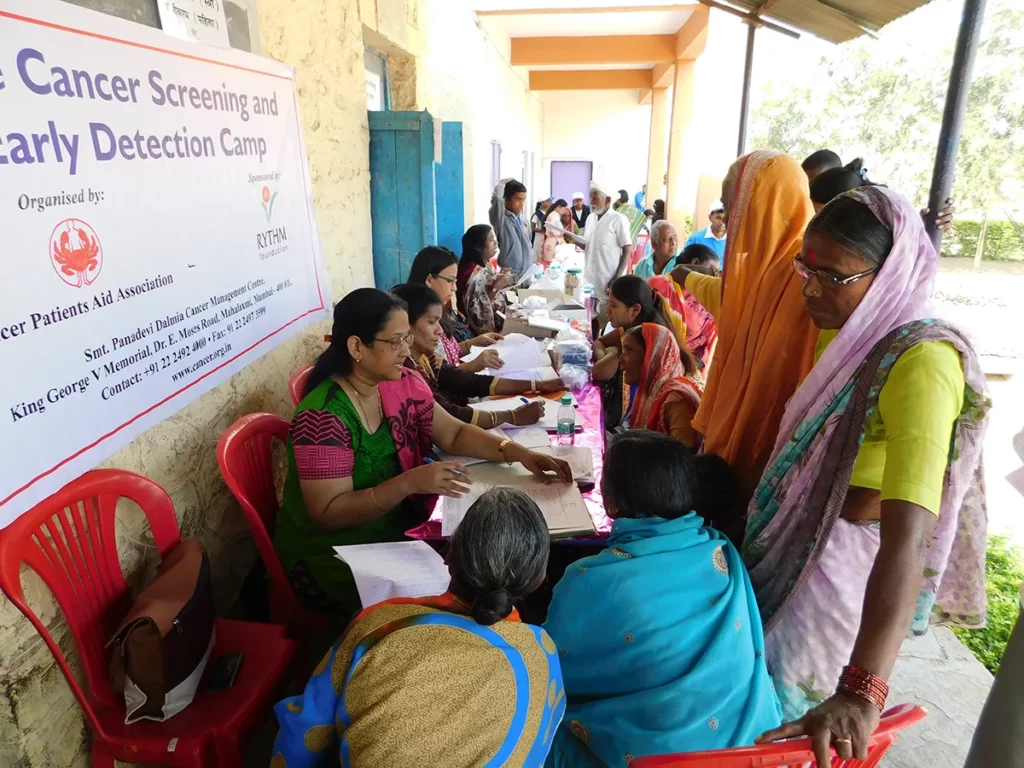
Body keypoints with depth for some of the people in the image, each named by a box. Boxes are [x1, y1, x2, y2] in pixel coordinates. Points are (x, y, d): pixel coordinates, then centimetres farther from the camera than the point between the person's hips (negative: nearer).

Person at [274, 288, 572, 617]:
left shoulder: (404, 384, -3)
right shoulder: (322, 417, -24)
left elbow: (454, 433, 5)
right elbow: (328, 513, -24)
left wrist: (518, 453, -11)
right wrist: (411, 482, -34)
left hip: (401, 528, 7)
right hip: (335, 557, -6)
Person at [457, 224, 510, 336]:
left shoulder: (486, 265, 4)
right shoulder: (473, 273, -24)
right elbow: (477, 314, -27)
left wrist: (501, 283, 0)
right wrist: (495, 288, -26)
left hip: (495, 320, 9)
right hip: (484, 329, -9)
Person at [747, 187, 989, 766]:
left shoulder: (922, 361, -26)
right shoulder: (852, 336, 1)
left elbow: (909, 534, -36)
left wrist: (862, 692, -42)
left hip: (849, 561, -8)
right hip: (796, 542, 8)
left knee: (776, 715, 7)